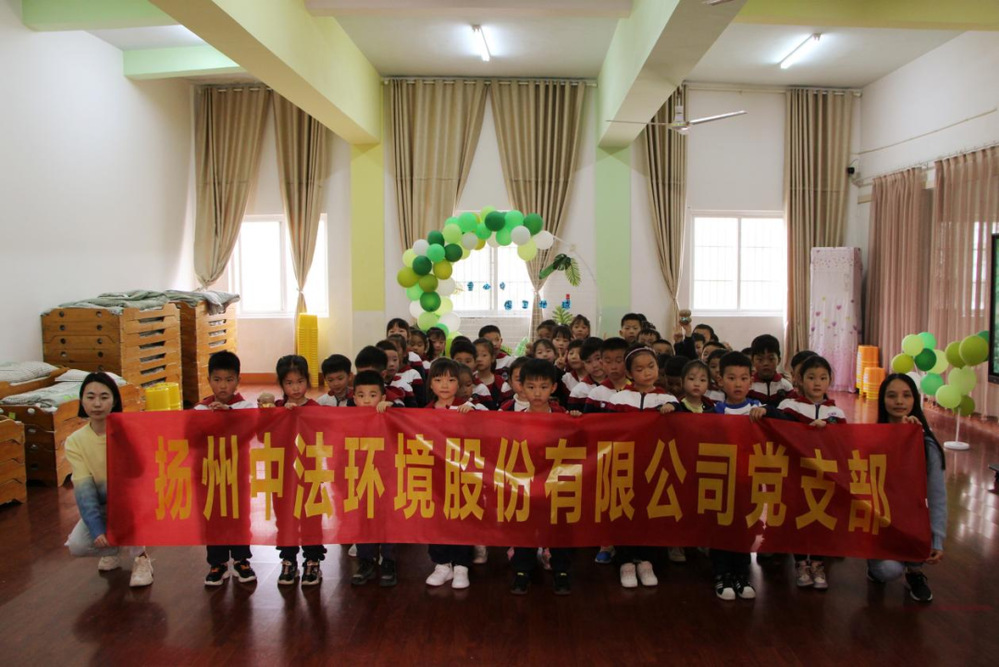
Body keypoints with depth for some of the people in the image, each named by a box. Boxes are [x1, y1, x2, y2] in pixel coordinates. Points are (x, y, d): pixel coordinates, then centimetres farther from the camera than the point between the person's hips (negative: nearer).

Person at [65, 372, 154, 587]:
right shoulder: (75, 442, -10)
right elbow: (84, 489, -18)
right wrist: (97, 529, -29)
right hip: (101, 506, 2)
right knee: (77, 545, -23)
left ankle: (139, 556, -13)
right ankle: (112, 549, 13)